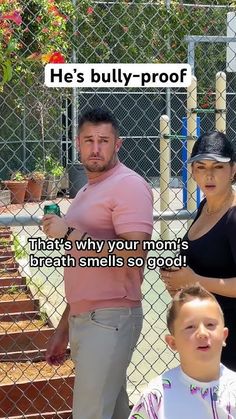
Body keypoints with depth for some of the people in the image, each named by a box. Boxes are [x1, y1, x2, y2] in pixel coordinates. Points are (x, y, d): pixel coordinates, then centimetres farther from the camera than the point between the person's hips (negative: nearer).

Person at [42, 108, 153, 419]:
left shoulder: (129, 185, -10)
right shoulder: (86, 192, 19)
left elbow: (134, 256, -22)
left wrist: (70, 233, -18)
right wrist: (64, 329, 22)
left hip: (109, 320, -9)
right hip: (82, 319, 9)